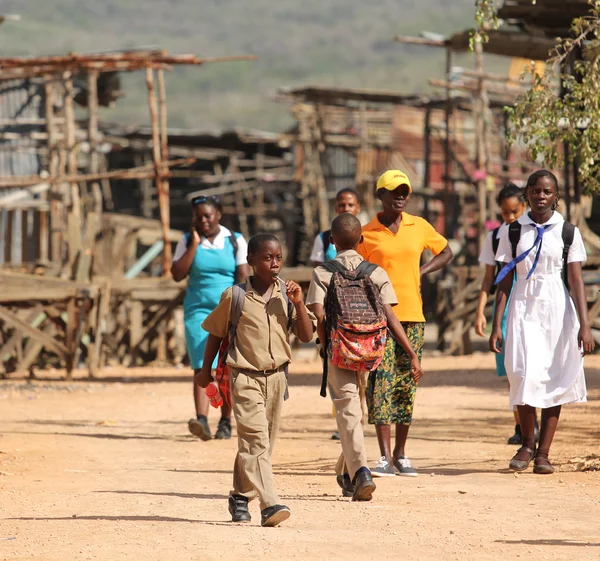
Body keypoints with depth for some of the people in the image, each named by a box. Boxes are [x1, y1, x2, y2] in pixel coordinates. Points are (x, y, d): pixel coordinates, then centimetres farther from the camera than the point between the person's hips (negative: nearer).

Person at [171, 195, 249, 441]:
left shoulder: (235, 241, 3)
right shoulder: (187, 241, 7)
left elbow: (243, 278, -1)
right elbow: (177, 275, -4)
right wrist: (194, 244, -7)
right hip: (198, 309, 0)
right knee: (202, 366, -13)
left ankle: (225, 422, 12)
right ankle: (201, 420, -25)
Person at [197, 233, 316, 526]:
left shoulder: (286, 295, 2)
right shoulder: (235, 296, -7)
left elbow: (306, 336, 0)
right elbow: (216, 332, 7)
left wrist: (298, 303, -12)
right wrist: (205, 370, 12)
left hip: (276, 376, 4)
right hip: (245, 377, -4)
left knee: (261, 441, 11)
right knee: (255, 438, -16)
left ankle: (241, 496, 28)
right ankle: (270, 504, -26)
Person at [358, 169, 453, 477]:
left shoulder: (419, 227, 8)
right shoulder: (366, 233, 1)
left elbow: (446, 252, 23)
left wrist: (422, 272, 6)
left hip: (412, 316, 3)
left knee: (406, 385, 6)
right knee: (381, 383, -10)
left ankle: (401, 453, 16)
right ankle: (385, 456, -11)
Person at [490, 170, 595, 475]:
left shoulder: (568, 232, 3)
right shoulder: (513, 232, 5)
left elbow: (576, 280, 0)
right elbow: (505, 280, 7)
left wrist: (584, 326, -8)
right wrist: (497, 325, 2)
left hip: (557, 311, 0)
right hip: (524, 309, 0)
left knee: (555, 380, -1)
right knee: (525, 375, -14)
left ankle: (543, 452, 6)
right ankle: (527, 443, 6)